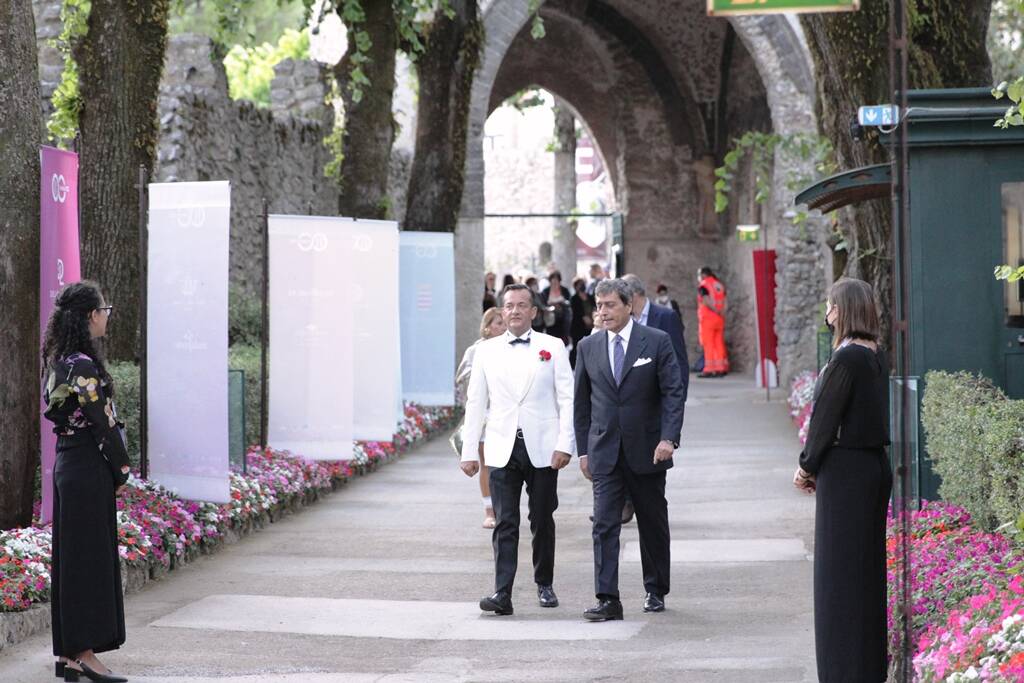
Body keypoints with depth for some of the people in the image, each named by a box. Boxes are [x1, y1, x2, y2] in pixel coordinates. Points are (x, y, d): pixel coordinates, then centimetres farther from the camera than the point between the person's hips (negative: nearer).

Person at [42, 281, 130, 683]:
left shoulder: (59, 361, 11)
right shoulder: (83, 365, -18)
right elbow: (102, 423, -17)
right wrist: (121, 468, -5)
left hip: (66, 464, 9)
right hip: (88, 469, -9)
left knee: (69, 558, 11)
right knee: (89, 558, -5)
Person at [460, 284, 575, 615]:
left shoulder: (553, 347, 4)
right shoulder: (486, 351, 8)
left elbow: (567, 399, 0)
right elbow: (475, 402, 10)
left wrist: (565, 445, -9)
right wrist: (469, 451, 5)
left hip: (543, 448, -1)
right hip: (503, 450, 1)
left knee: (542, 521, 8)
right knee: (505, 524, -5)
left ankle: (544, 584, 24)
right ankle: (502, 593, -10)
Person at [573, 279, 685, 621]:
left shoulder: (657, 342, -3)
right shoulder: (588, 347, 6)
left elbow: (673, 393, -6)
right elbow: (582, 402, 11)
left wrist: (669, 438, -18)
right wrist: (583, 449, 8)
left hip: (647, 449, -1)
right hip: (605, 451, 2)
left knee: (653, 524, 11)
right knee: (604, 525, -8)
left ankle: (656, 591, 26)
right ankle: (607, 600, -11)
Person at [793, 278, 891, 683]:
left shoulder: (846, 359, -18)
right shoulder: (874, 356, 9)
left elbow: (826, 417, -15)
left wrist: (808, 467, -1)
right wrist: (816, 466, 10)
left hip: (845, 471, -9)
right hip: (874, 465, 9)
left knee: (839, 567, -2)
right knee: (868, 564, 15)